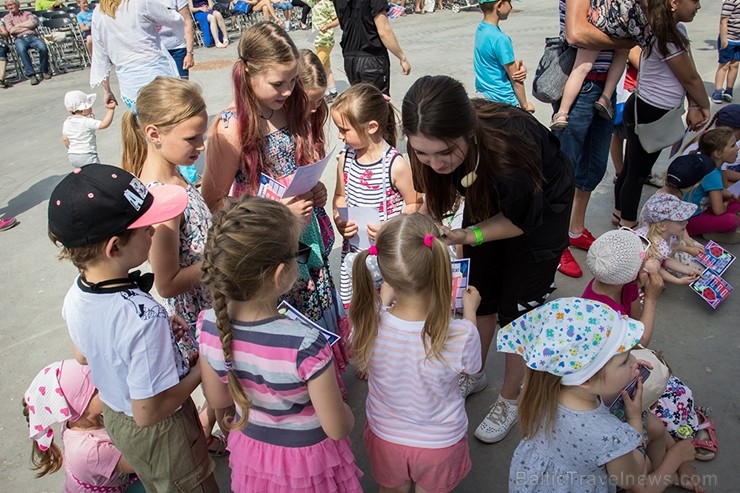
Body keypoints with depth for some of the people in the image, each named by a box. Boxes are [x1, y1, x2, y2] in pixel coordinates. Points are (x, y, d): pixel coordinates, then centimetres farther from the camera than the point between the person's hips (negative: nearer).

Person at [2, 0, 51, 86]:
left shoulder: (27, 13, 25)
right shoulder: (7, 17, 23)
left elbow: (34, 22, 4)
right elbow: (11, 30, 4)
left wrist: (19, 25, 4)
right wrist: (28, 26, 7)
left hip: (32, 36, 1)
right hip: (19, 39, -1)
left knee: (43, 47, -34)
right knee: (22, 50, -38)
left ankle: (44, 71, -16)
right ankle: (31, 75, -40)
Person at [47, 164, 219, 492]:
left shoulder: (75, 296, -15)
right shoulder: (143, 317, -39)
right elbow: (149, 412, -31)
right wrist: (203, 367, -20)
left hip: (114, 417, 7)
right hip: (159, 433, -7)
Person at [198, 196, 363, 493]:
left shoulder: (208, 327, -22)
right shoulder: (306, 345, -37)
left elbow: (218, 400, -4)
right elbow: (338, 429, -23)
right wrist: (348, 414, -2)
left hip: (250, 448, 4)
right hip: (305, 459, -4)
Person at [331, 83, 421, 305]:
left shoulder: (396, 165, -16)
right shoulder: (345, 159, 0)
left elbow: (415, 205, -9)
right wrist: (339, 222, -6)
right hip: (352, 251, 5)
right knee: (350, 308, 16)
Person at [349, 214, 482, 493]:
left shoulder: (367, 323, -31)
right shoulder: (461, 336, -35)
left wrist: (387, 291, 4)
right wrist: (470, 310, 4)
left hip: (385, 437, 1)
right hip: (440, 443, 0)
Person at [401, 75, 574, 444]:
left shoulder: (509, 148, -44)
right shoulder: (430, 141, -29)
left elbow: (520, 221, -25)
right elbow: (434, 197, -10)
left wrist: (466, 237, -37)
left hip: (540, 206, -4)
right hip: (488, 199, 5)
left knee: (518, 307, 2)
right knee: (478, 292, 12)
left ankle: (510, 399, 26)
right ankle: (474, 374, 38)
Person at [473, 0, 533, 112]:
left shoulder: (481, 29, 2)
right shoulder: (500, 39, -24)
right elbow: (515, 78, -15)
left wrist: (518, 65, -12)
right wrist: (525, 105, -4)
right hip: (502, 101, -9)